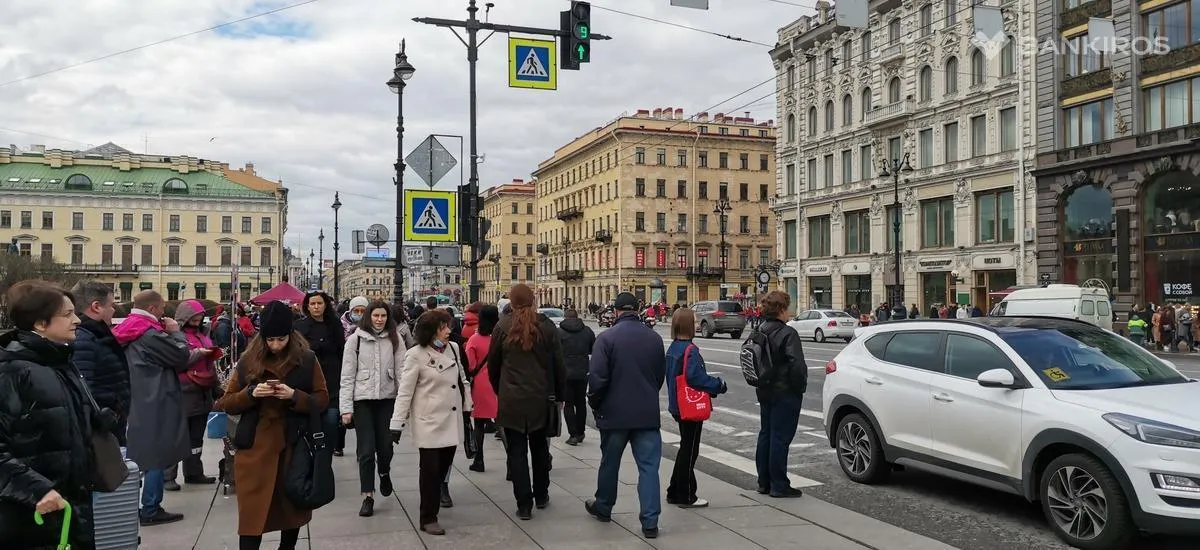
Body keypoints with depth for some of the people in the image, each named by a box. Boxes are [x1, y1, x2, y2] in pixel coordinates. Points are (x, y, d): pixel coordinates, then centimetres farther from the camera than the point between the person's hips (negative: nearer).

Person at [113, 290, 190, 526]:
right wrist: (175, 332, -1)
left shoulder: (129, 332, 12)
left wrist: (167, 333, 9)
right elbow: (181, 356, -14)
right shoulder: (150, 334, -18)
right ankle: (151, 510, 4)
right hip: (155, 405, -10)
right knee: (157, 456, -1)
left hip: (137, 403, 10)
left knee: (142, 454, 17)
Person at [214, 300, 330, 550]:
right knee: (252, 513, -2)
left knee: (292, 506, 15)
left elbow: (322, 400, 0)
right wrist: (251, 393, -14)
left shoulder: (307, 360, -1)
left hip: (293, 446, 0)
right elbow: (226, 403, 6)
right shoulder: (248, 360, 2)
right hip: (255, 448, 0)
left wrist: (294, 396, -17)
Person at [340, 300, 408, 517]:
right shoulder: (356, 339, -1)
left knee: (385, 446, 3)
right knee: (366, 450, 0)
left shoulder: (395, 340, 2)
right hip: (362, 400, -1)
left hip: (387, 399, 1)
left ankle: (384, 473, 37)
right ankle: (368, 497, 11)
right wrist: (346, 408, -5)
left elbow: (401, 371, 0)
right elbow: (347, 375, -1)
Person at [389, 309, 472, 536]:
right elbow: (404, 391, -10)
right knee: (431, 469, 0)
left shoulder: (453, 348, 4)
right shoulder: (416, 355, -12)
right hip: (429, 422, -5)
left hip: (451, 419, 5)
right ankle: (428, 518, 11)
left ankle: (436, 495, 35)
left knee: (444, 465, 12)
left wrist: (467, 406, 16)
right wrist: (397, 423, -13)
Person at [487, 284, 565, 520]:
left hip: (511, 400, -2)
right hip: (541, 398, 2)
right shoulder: (547, 327, -3)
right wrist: (560, 395, 11)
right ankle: (541, 496, 29)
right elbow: (558, 365, 1)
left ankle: (524, 504, 3)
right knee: (540, 448, 18)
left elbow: (493, 365, 3)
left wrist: (499, 391, 17)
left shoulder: (503, 327, -5)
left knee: (517, 451, 4)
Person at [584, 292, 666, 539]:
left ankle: (603, 507, 34)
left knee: (610, 463, 16)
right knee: (649, 466, 2)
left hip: (614, 412, -2)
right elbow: (661, 375, 12)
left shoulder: (606, 337, -11)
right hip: (648, 413, 2)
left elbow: (597, 378, -14)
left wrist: (594, 404, 2)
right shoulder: (654, 338, 4)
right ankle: (650, 521, -2)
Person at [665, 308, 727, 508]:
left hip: (678, 406, 9)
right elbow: (695, 377, -27)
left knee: (686, 448, 19)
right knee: (689, 451, 1)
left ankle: (675, 493, 24)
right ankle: (686, 497, 9)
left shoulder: (672, 348, 9)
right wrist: (719, 385, -13)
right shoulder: (690, 350, -19)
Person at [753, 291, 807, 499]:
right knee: (780, 438, -2)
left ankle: (764, 482, 23)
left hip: (764, 392, 8)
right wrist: (800, 386, -11)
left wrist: (760, 382, 15)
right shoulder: (787, 333, -18)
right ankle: (779, 486, 4)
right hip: (785, 393, -8)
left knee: (765, 435, 15)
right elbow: (797, 364, -25)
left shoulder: (760, 333, 7)